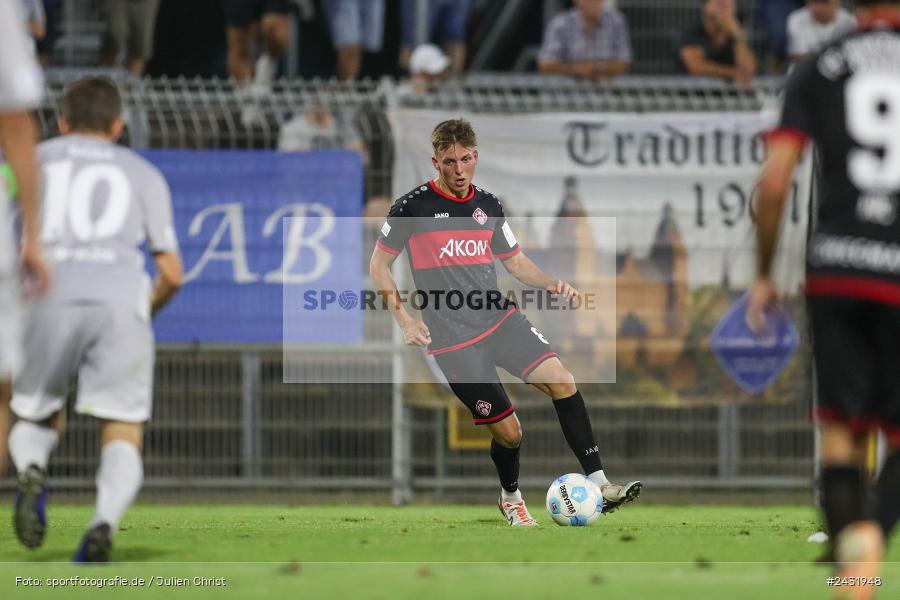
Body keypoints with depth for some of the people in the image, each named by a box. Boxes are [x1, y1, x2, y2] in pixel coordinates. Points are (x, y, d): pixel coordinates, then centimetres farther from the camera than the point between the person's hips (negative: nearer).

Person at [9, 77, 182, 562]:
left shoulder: (33, 159, 24)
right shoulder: (143, 174, 24)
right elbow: (171, 274, 17)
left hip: (48, 299, 1)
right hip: (121, 301, -1)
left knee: (36, 419, 21)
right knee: (123, 437, 1)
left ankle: (30, 470, -13)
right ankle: (104, 523, -28)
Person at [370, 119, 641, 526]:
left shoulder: (489, 206, 10)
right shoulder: (413, 207, -5)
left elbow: (515, 262, 21)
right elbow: (378, 265, 3)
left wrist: (550, 284, 1)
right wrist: (404, 320, -9)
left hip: (500, 319, 4)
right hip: (453, 339, -4)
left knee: (560, 380, -20)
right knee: (508, 431, -6)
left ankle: (598, 484, -21)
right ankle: (510, 498, 26)